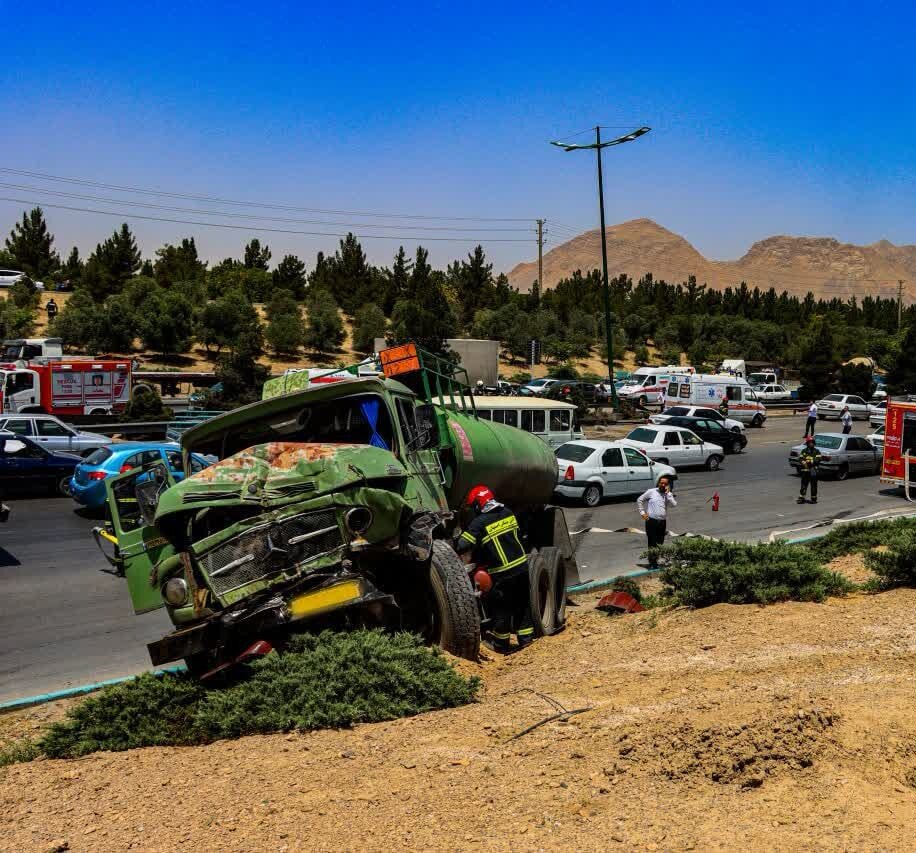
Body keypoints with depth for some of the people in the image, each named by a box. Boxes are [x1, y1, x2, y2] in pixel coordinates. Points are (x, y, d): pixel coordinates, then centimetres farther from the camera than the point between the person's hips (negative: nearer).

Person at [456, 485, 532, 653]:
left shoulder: (479, 522, -12)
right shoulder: (508, 514, 6)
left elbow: (463, 547, -16)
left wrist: (466, 560, 6)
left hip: (502, 573, -6)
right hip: (522, 566, 6)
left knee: (500, 608, 9)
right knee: (523, 603, 18)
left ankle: (500, 644, 20)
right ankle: (525, 638, 26)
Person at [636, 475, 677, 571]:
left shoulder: (668, 494, 9)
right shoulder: (651, 492, 1)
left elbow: (674, 504, -8)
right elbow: (639, 500, 6)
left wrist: (667, 493, -9)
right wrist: (642, 512, -1)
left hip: (662, 522, 4)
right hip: (651, 521, -4)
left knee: (659, 544, 9)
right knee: (652, 543, -5)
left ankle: (655, 561, 21)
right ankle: (652, 563, -1)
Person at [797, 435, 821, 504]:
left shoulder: (816, 451, 4)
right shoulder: (804, 451, 9)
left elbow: (818, 460, -8)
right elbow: (800, 459, 2)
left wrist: (811, 462, -19)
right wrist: (804, 463, -16)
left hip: (813, 471, -1)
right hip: (805, 471, 1)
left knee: (814, 485, 4)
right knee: (803, 485, 3)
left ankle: (814, 499, 13)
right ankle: (801, 498, 6)